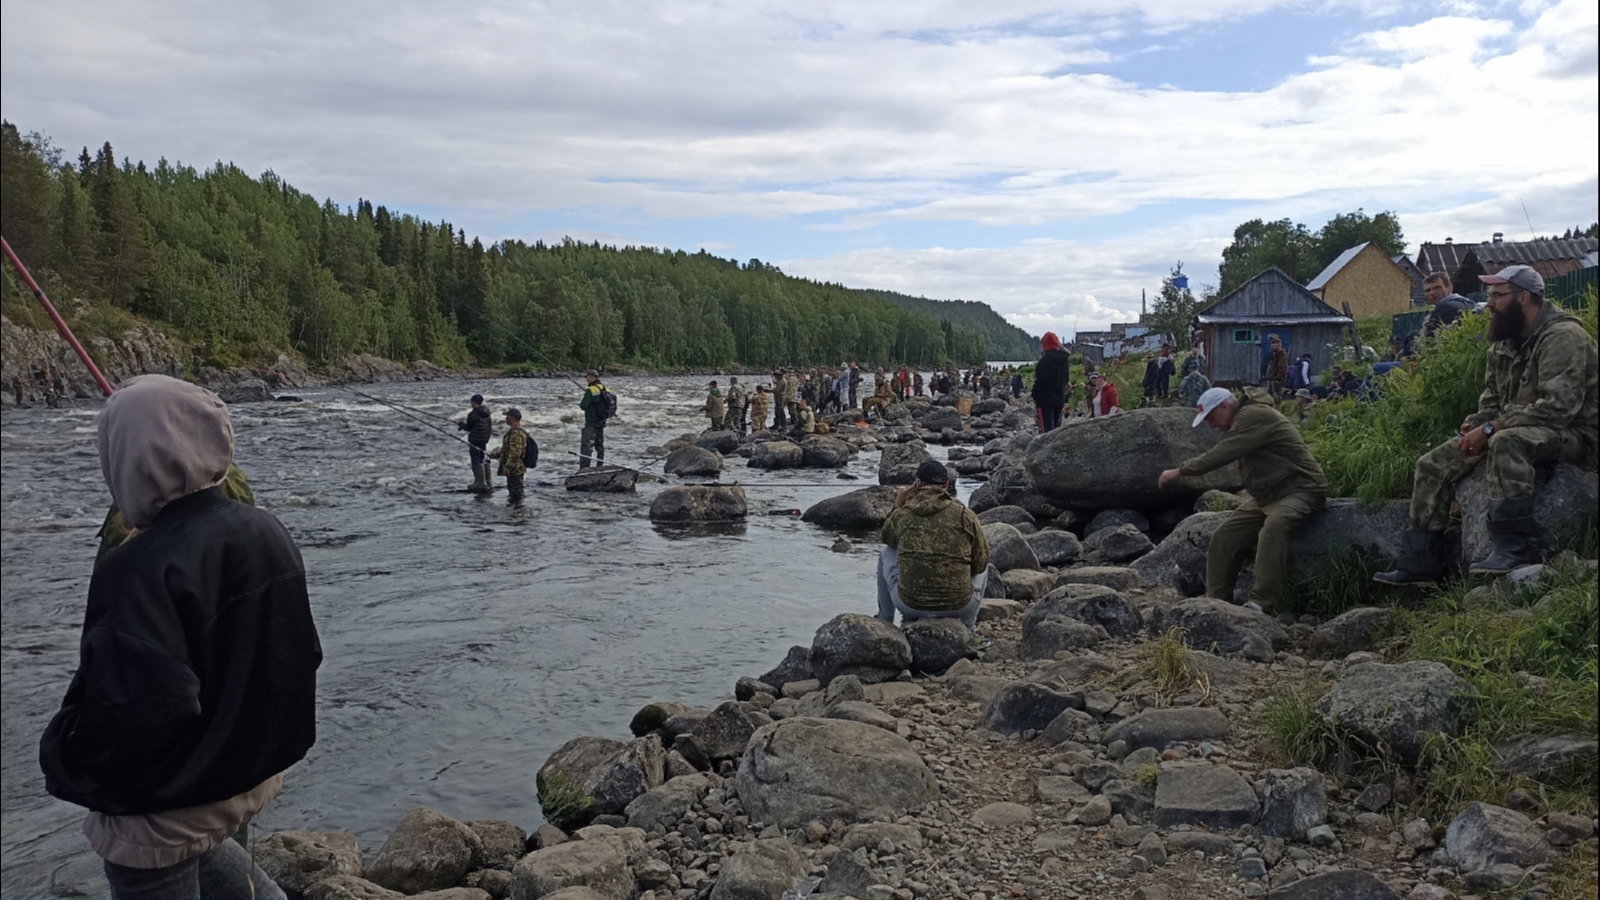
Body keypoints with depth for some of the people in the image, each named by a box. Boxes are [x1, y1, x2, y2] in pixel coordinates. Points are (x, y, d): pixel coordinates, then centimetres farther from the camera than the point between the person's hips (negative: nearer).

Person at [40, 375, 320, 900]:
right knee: (193, 849, 34)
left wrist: (67, 768, -10)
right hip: (257, 771, 7)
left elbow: (135, 713, -30)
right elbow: (302, 654, 5)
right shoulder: (266, 532, -4)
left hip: (164, 807, -7)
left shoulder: (140, 572, -27)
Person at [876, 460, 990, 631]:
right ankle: (967, 626, 30)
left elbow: (887, 538, 21)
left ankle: (884, 623, 36)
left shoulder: (901, 514, -2)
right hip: (959, 607, 0)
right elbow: (980, 563, 6)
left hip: (909, 603, 0)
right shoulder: (966, 516, -4)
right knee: (982, 567, 30)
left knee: (885, 553, 27)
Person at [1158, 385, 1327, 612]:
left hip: (1300, 489, -10)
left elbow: (1223, 453, -26)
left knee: (1273, 527, -36)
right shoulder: (1243, 418, 13)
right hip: (1267, 495, 10)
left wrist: (1180, 471, -21)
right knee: (1225, 536, 3)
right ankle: (1216, 601, 9)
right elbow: (1224, 454, 9)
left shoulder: (1254, 415, -20)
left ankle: (1261, 603, -41)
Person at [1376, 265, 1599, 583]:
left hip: (1572, 432, -9)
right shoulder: (1504, 344, 10)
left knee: (1506, 443, -40)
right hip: (1513, 433, 9)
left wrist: (1491, 429, -27)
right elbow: (1491, 402, 15)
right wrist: (1475, 425, -9)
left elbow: (1558, 406, -27)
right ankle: (1420, 564, -4)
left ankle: (1516, 548, -36)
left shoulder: (1562, 336, -16)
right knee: (1434, 464, -4)